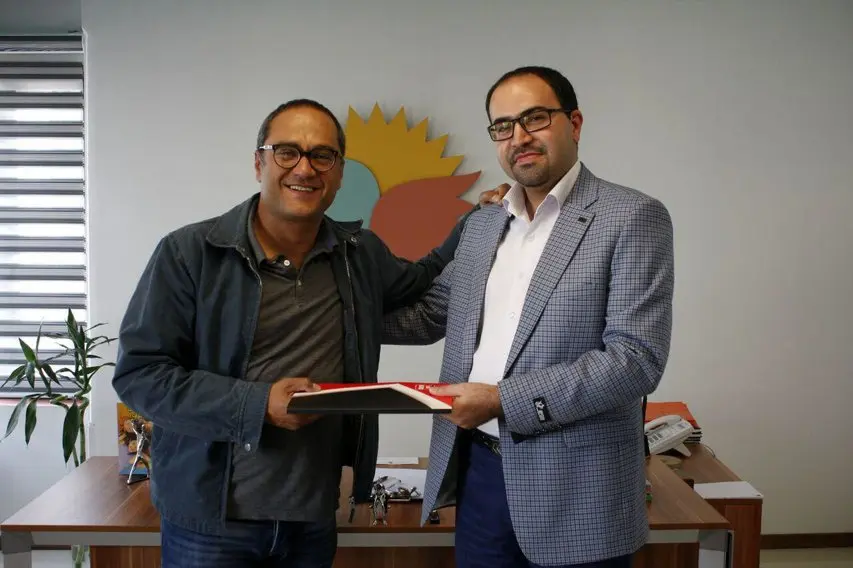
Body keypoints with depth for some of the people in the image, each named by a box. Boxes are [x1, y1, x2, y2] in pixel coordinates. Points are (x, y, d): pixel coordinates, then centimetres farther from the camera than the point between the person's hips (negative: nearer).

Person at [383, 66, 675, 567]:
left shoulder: (633, 217, -9)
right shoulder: (481, 225, 11)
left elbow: (636, 359, -17)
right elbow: (431, 314, 19)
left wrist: (504, 400, -20)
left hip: (575, 491, -5)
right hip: (479, 472, 5)